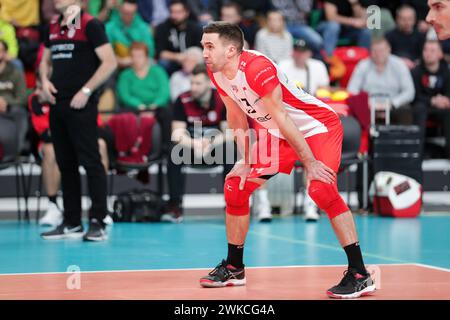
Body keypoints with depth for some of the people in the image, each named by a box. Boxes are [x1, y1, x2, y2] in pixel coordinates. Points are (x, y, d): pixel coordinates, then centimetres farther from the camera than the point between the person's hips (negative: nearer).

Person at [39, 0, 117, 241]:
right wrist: (45, 80, 5)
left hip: (81, 105, -7)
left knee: (91, 162, -6)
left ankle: (98, 223, -3)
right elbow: (45, 60, 27)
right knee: (65, 163, 10)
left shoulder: (90, 25, -7)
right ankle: (72, 223, 17)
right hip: (57, 104, 8)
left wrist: (86, 91, -15)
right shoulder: (53, 27, 15)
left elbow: (110, 62, -12)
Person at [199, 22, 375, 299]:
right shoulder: (217, 73, -4)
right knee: (235, 186, 6)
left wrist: (310, 162, -25)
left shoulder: (256, 68, -29)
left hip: (318, 126, -9)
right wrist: (245, 162, 3)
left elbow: (281, 117, -29)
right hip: (279, 135, 9)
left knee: (321, 189, -29)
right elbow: (237, 118, 8)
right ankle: (234, 269, 22)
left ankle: (360, 276, -24)